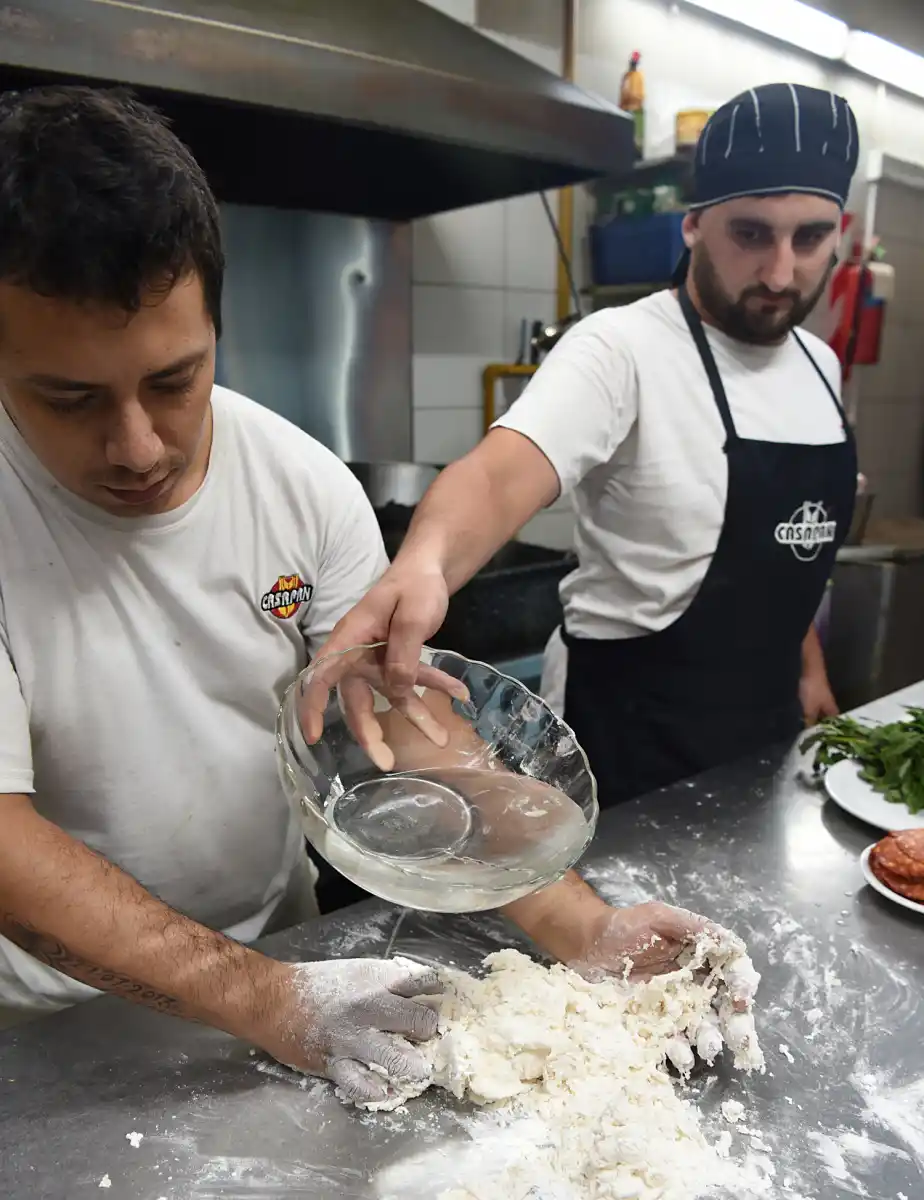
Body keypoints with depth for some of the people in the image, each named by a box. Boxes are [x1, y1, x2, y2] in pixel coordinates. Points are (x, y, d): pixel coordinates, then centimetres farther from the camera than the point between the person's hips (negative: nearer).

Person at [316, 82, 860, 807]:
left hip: (769, 718, 8)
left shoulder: (819, 365, 4)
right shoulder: (621, 348, -21)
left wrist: (807, 663, 16)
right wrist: (422, 564, -58)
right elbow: (502, 474, -38)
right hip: (636, 727, -7)